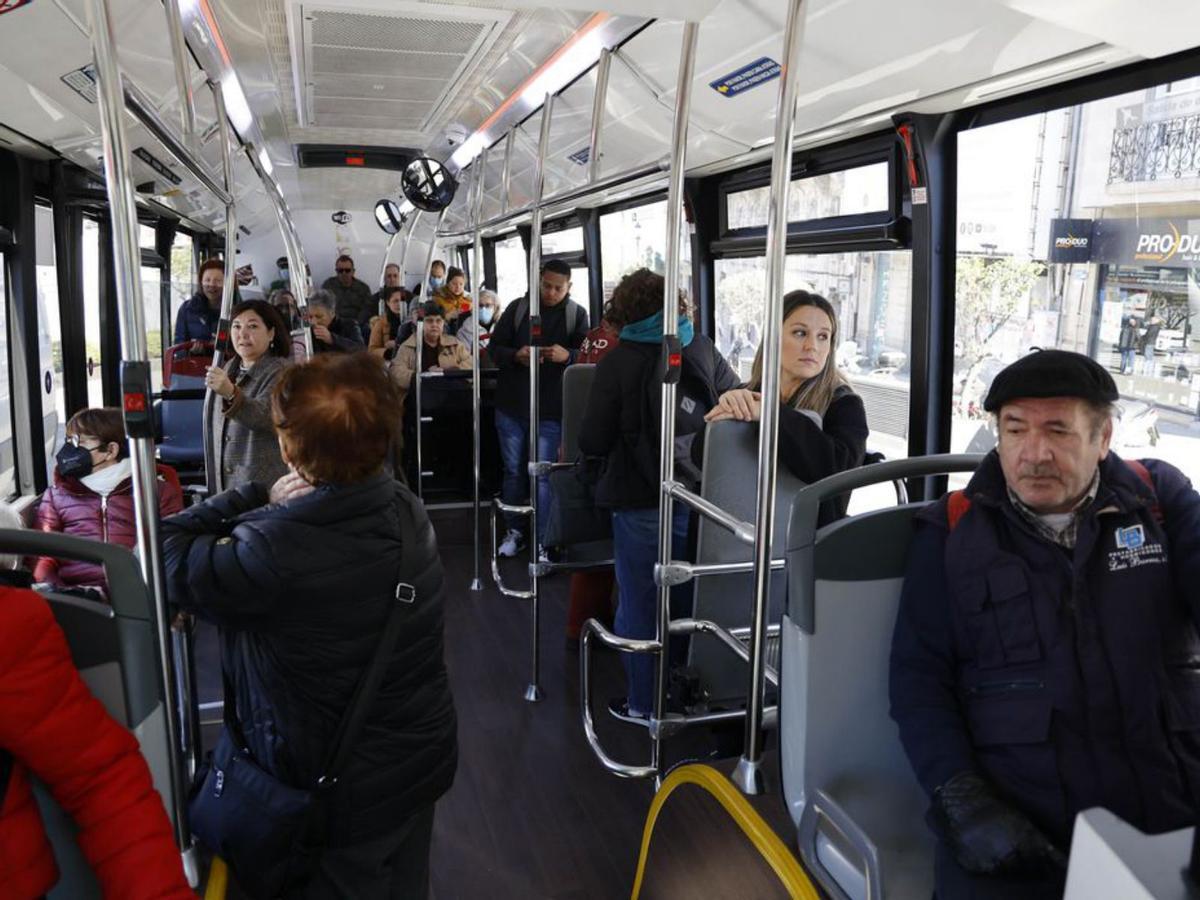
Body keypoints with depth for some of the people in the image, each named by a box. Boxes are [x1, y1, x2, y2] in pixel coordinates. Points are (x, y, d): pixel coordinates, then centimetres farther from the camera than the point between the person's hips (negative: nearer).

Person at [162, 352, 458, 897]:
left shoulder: (274, 553, -34)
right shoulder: (407, 510, -11)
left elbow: (164, 553, -19)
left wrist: (259, 497, -14)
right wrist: (275, 507, -9)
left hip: (345, 794, -6)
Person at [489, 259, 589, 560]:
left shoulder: (577, 315, 0)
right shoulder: (517, 308, 3)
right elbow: (494, 347, 3)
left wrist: (567, 355, -26)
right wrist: (515, 355, -18)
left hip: (551, 410, -2)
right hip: (511, 405, 2)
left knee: (541, 475, -2)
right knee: (513, 471, 12)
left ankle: (541, 542, 7)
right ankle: (514, 531, 28)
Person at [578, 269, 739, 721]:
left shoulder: (618, 362, -8)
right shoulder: (703, 350, 1)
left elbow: (594, 441, -9)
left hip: (643, 504, -3)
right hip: (700, 496, 4)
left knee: (640, 606, 11)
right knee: (689, 599, 19)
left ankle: (644, 703, 22)